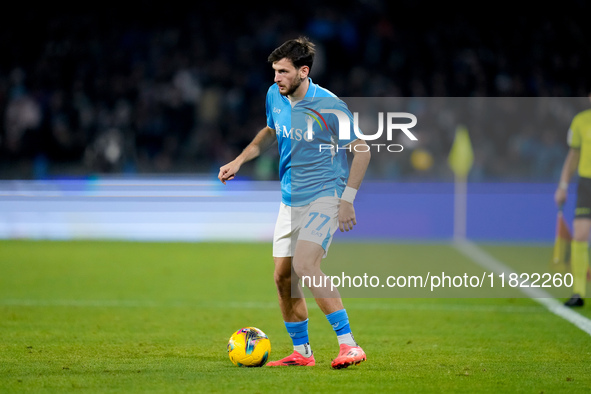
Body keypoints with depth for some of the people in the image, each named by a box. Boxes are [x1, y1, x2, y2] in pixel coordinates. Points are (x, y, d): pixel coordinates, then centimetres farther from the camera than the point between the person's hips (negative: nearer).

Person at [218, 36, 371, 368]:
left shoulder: (330, 106, -17)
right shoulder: (275, 96, 2)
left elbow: (362, 150, -10)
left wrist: (347, 200, -15)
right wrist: (239, 160, 12)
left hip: (324, 196, -7)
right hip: (290, 200, 7)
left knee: (304, 265, -25)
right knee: (283, 277, 6)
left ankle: (349, 345, -24)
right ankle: (302, 352, 22)